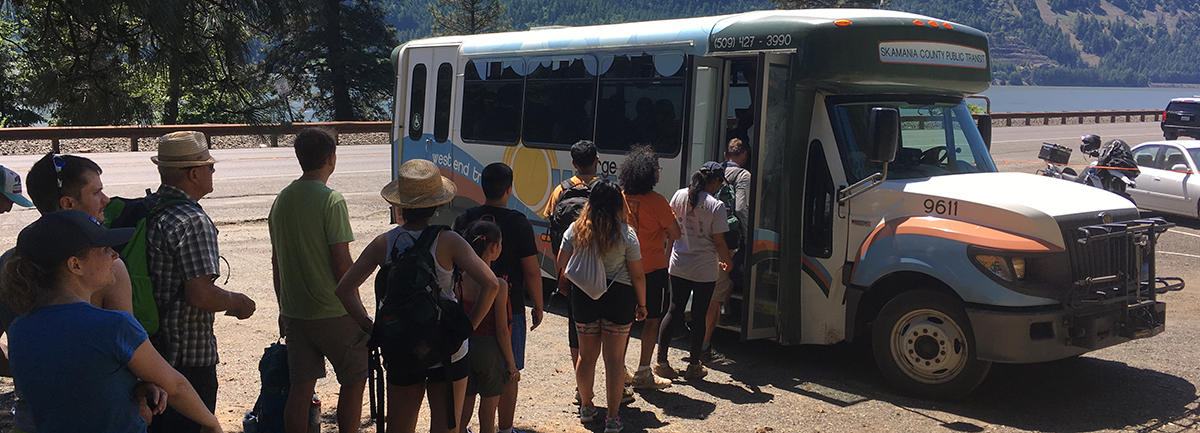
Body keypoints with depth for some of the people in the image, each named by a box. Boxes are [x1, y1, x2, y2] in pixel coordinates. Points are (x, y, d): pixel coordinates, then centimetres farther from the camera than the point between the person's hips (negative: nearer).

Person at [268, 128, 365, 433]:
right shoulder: (331, 200, -14)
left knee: (300, 387, 9)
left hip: (294, 313, 6)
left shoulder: (281, 200, 8)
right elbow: (342, 263, -16)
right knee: (354, 379, 9)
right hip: (333, 312, -6)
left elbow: (276, 262, 14)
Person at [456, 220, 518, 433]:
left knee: (463, 409, 16)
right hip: (490, 351, -4)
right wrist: (512, 364, -4)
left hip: (463, 348, 4)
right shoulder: (497, 285, -17)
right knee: (488, 410, 10)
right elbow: (502, 331, -14)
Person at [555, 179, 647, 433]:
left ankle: (586, 407, 31)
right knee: (615, 359, 4)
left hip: (583, 297, 3)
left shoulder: (576, 230, -3)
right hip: (618, 298, -2)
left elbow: (562, 263, 7)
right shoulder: (626, 234, -10)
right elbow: (637, 275, -6)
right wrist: (641, 304, 6)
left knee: (586, 355, 16)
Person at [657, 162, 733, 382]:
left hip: (678, 265, 5)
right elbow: (719, 241, -11)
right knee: (699, 316, 7)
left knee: (675, 312, 13)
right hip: (705, 270, -4)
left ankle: (661, 360, 14)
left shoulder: (679, 195, 0)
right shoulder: (716, 206, -15)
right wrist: (726, 262, 7)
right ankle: (694, 366, 17)